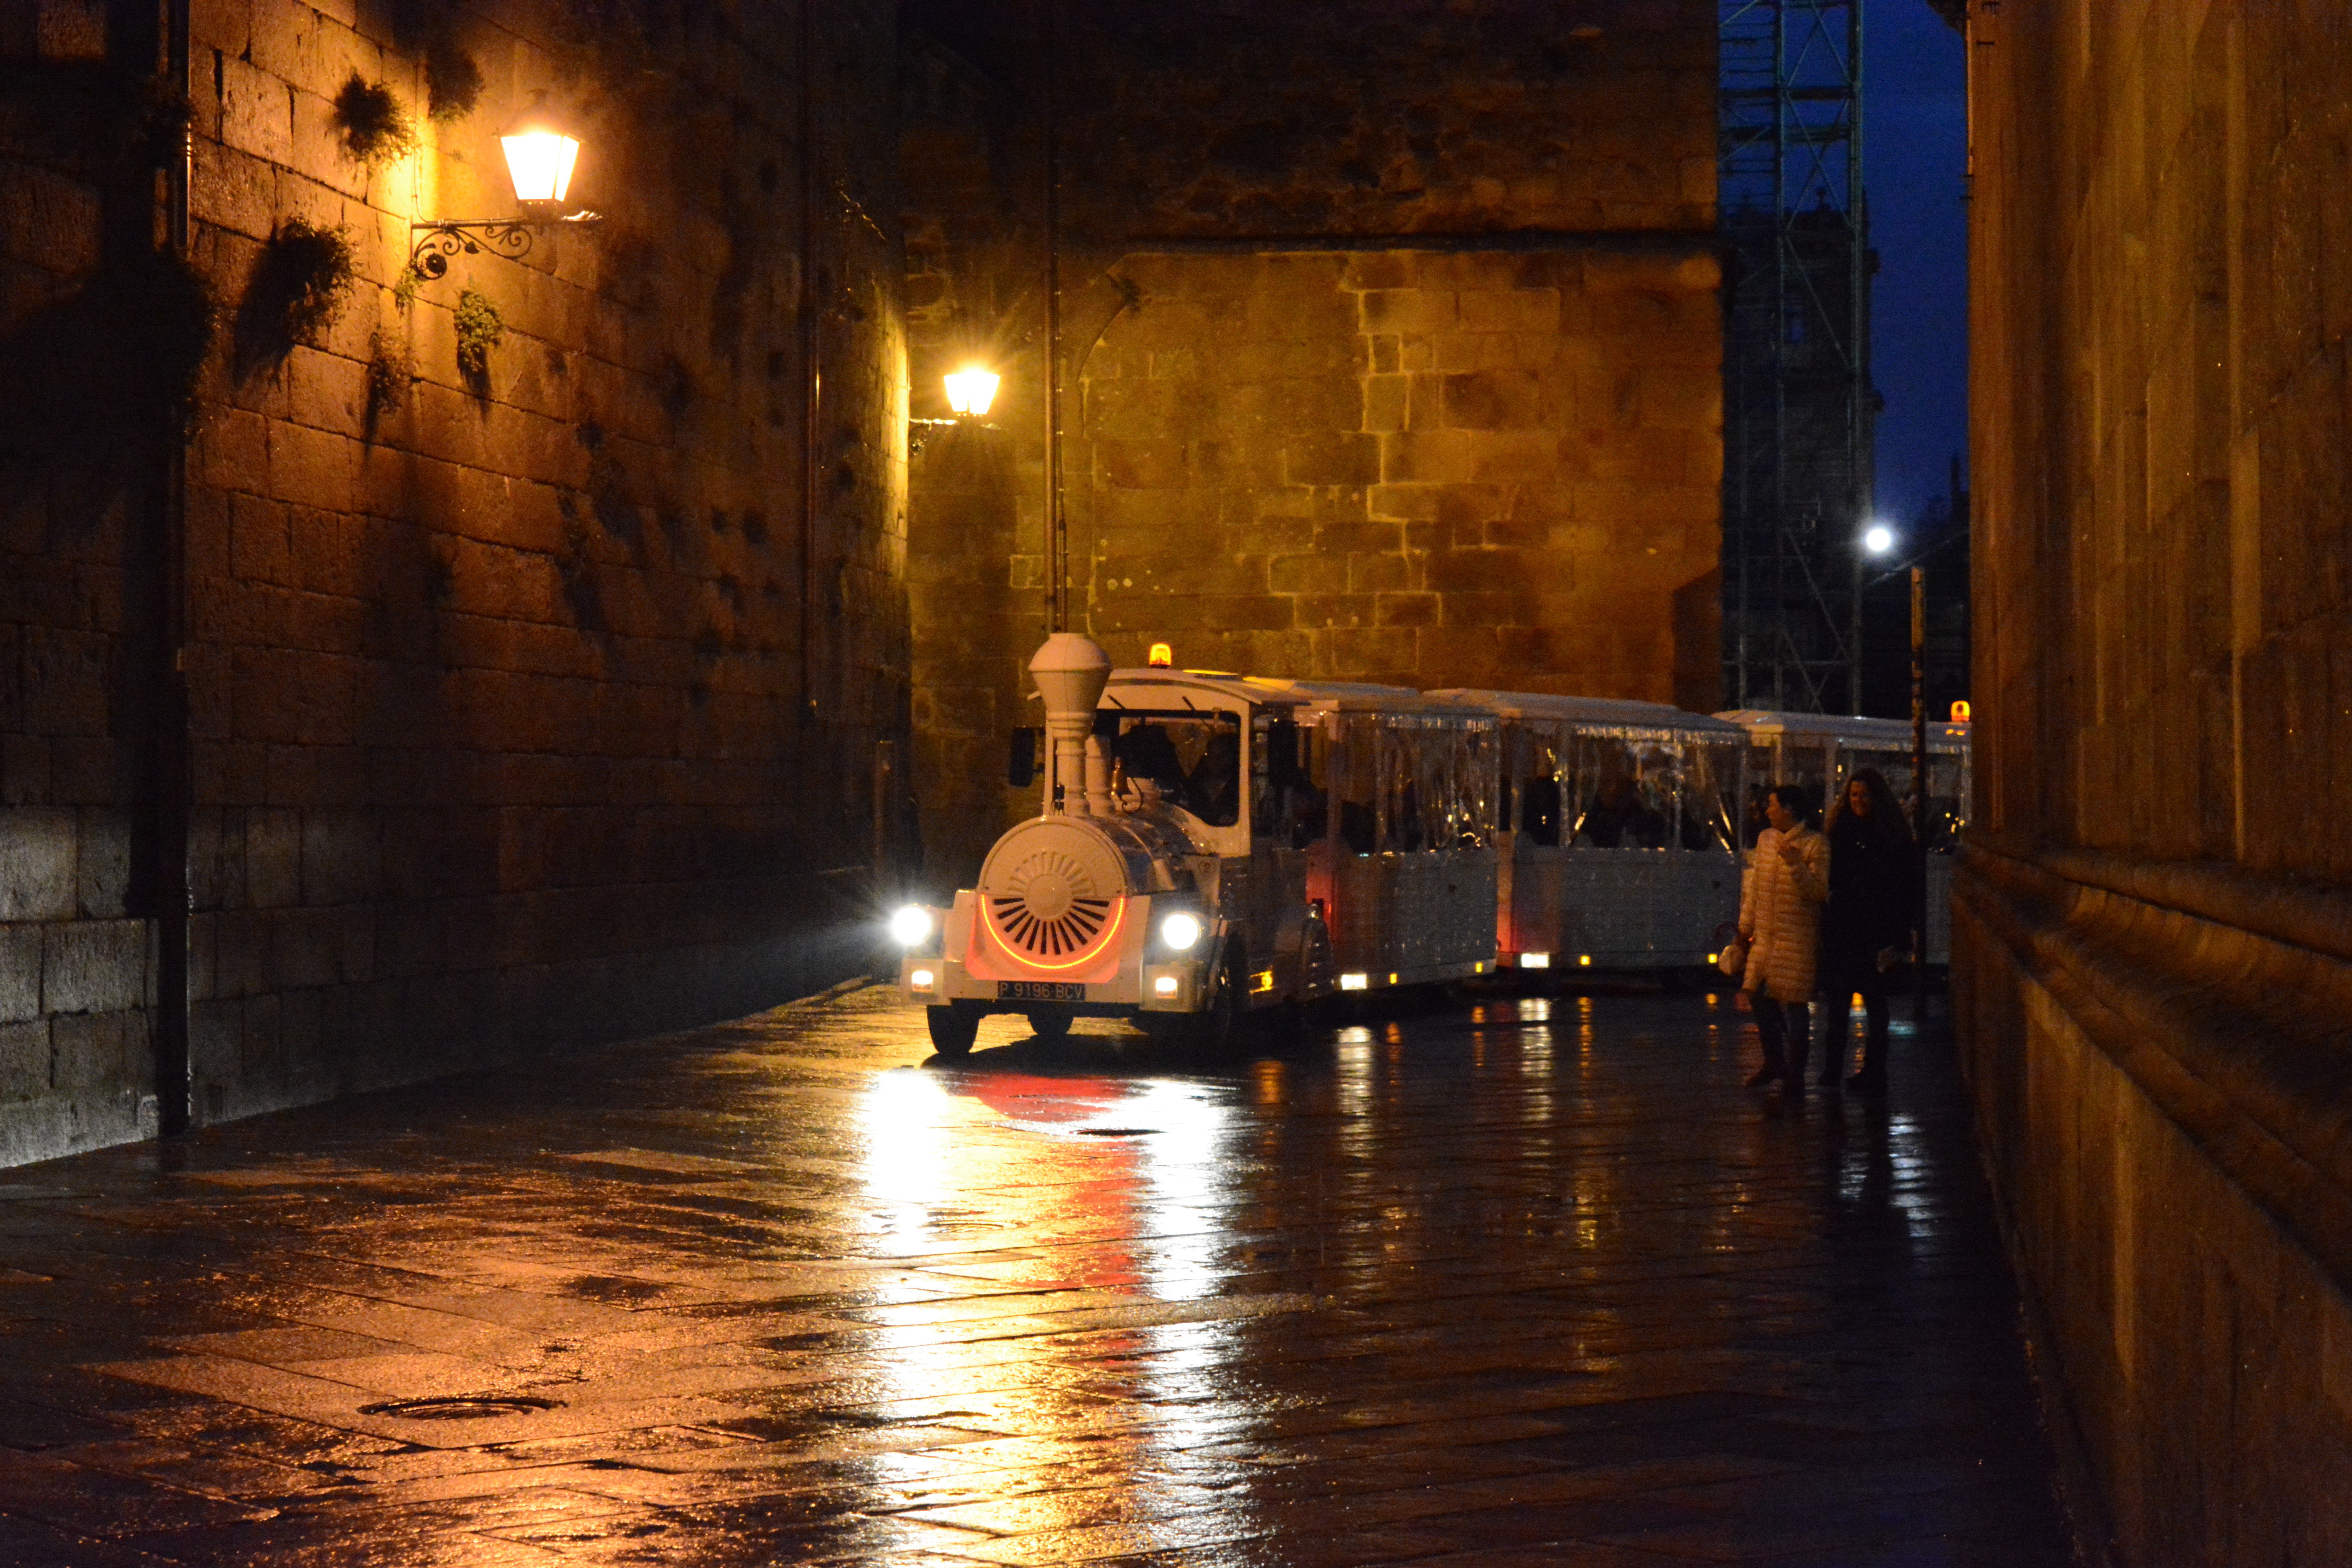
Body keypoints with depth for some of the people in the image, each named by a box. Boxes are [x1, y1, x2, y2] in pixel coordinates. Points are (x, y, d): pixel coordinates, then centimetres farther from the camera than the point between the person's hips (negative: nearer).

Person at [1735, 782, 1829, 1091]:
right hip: (1764, 934, 6)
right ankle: (1774, 1062, 25)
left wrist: (1796, 865, -27)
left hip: (1797, 937, -6)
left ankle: (1795, 1072, 6)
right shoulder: (1766, 839, 11)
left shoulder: (1815, 845, -9)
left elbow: (1819, 892, -14)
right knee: (1758, 996, 8)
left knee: (1793, 1002, -4)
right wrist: (1746, 924, 18)